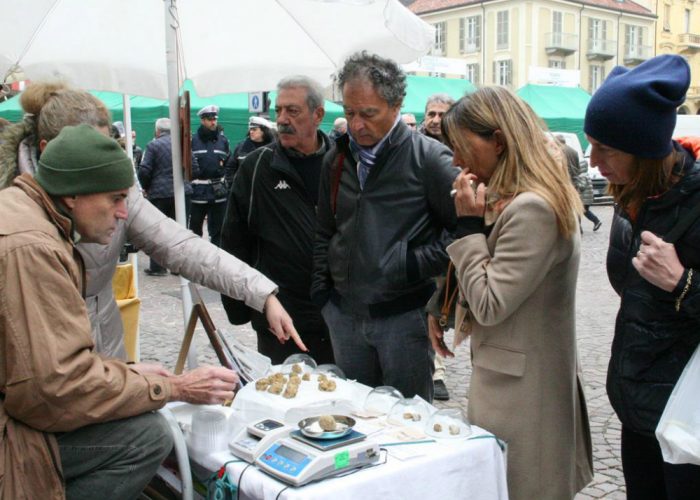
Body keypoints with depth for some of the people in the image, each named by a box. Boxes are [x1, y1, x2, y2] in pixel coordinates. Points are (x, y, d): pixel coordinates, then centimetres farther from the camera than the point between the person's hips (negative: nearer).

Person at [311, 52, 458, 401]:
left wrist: (414, 265, -15)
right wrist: (321, 293, 10)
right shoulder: (336, 159, 8)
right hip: (344, 315, 5)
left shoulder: (428, 157, -10)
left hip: (403, 315, -5)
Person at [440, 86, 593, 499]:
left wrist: (469, 225, -17)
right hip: (520, 376, 10)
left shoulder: (531, 208, -22)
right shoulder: (533, 198, 9)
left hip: (520, 388, -10)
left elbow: (489, 305, -20)